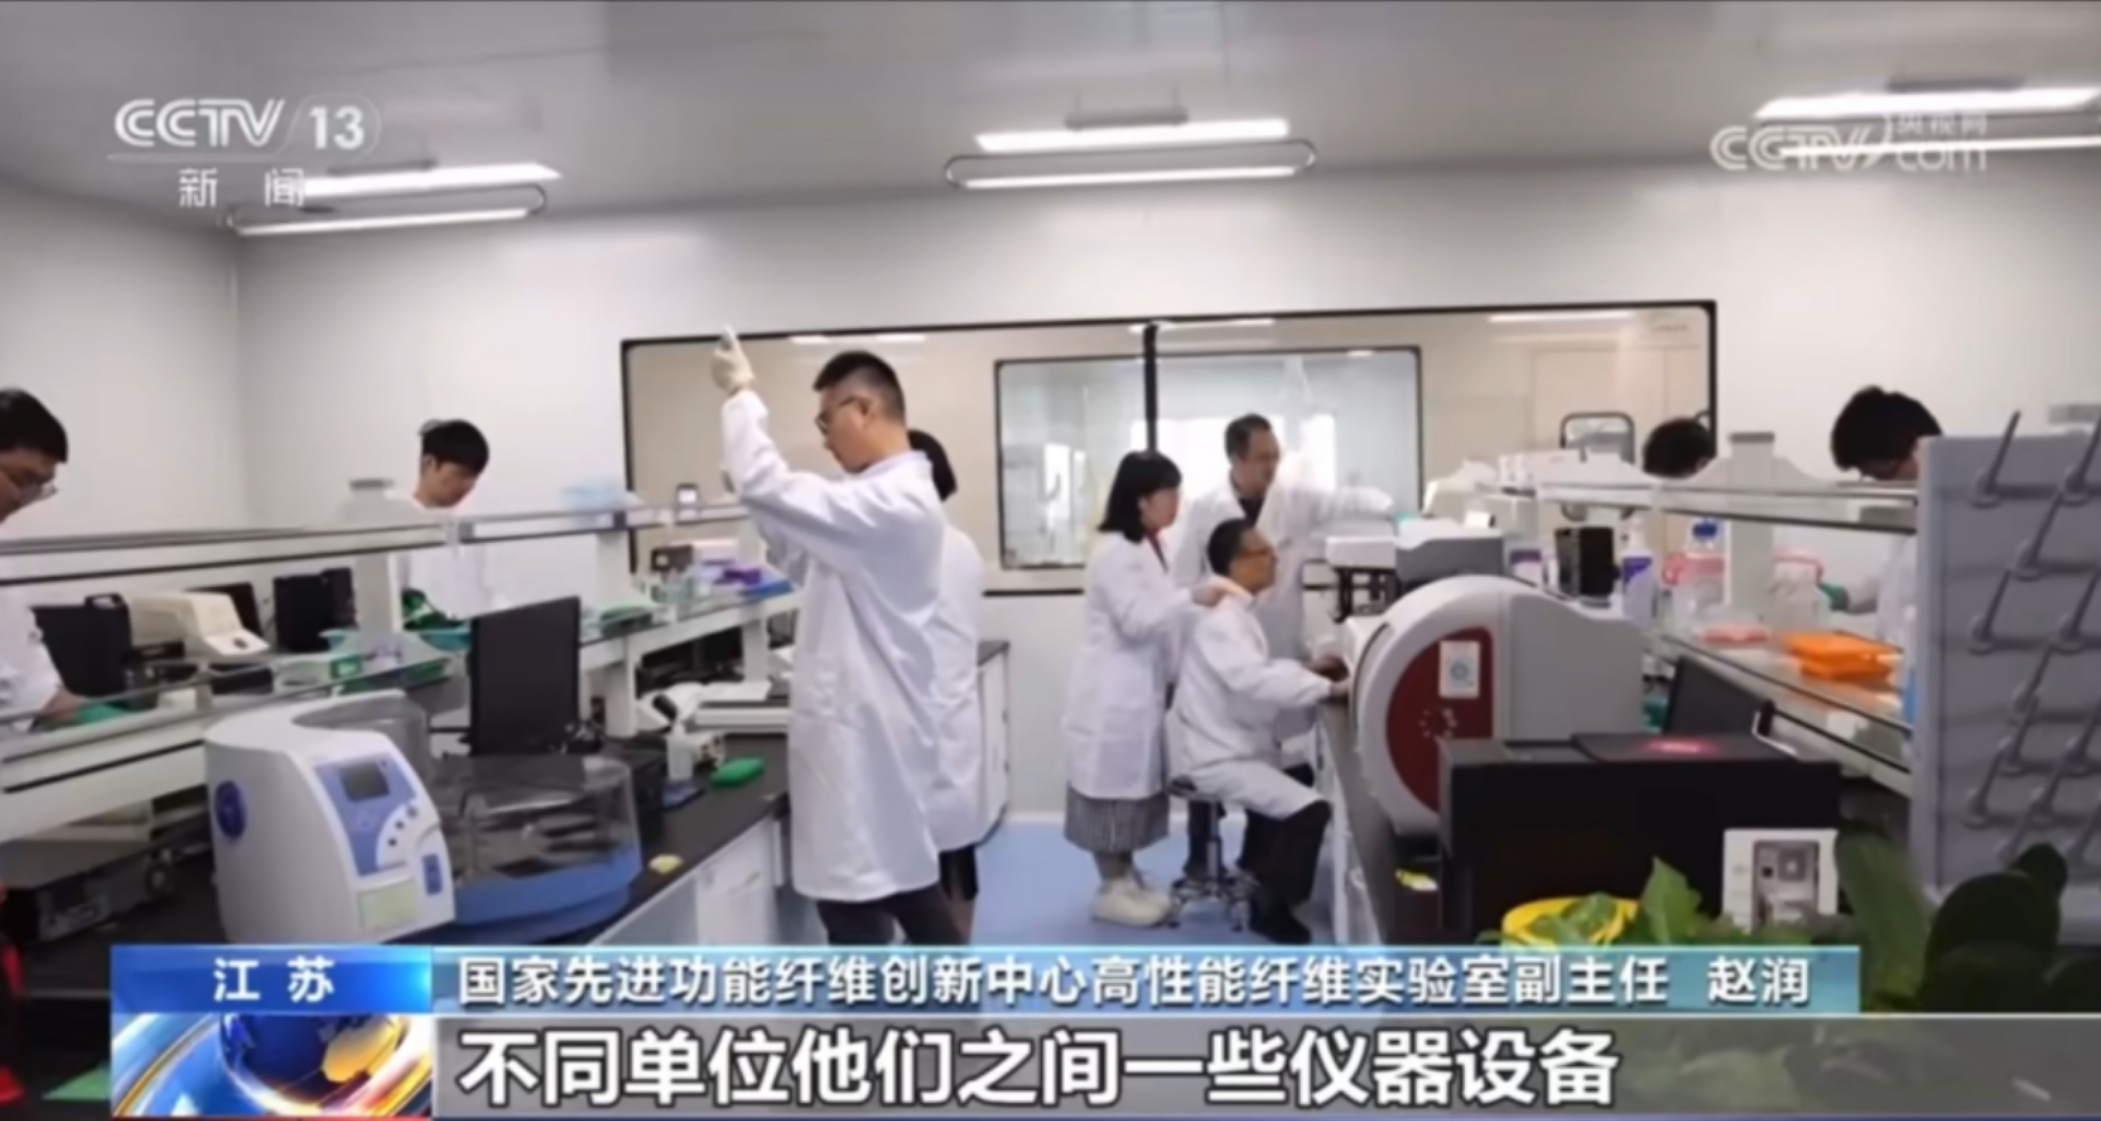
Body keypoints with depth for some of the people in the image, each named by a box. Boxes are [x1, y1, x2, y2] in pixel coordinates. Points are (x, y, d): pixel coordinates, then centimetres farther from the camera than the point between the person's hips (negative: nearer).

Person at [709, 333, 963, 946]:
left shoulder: (890, 503, -20)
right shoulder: (889, 497, 14)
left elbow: (767, 487, -26)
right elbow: (813, 567, 22)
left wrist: (741, 394, -11)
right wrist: (766, 523, 7)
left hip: (863, 736, -11)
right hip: (873, 728, 11)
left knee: (857, 903, -1)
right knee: (908, 887, 20)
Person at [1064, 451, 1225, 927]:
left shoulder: (1147, 548, 14)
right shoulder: (1114, 552, -17)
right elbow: (1136, 621, -23)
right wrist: (1192, 598, -29)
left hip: (1140, 688, 10)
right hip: (1112, 692, -10)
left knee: (1136, 782, 13)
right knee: (1113, 784, -1)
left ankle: (1127, 880, 23)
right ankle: (1111, 890, 8)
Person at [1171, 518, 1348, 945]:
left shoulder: (1236, 609, 11)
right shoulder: (1222, 618, -22)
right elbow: (1253, 679, -36)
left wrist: (1305, 668, 4)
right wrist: (1327, 688, -35)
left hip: (1238, 745, 11)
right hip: (1217, 758, -11)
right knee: (1310, 809, -19)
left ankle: (1264, 873, 31)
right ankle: (1270, 907, -1)